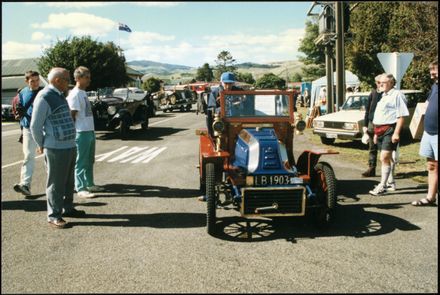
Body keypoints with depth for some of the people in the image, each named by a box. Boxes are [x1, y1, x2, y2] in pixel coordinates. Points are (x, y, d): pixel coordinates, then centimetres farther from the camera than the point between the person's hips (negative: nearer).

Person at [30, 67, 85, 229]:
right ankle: (54, 215, 10)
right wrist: (42, 146, -2)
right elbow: (35, 126, -13)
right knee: (56, 183, 0)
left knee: (69, 181, 18)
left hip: (70, 146, 9)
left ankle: (67, 208, 32)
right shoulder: (44, 98, -13)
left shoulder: (60, 95, 15)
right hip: (56, 149, -9)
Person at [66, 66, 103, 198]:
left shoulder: (83, 93, 14)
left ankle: (89, 184, 26)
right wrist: (74, 133, -15)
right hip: (81, 133, -9)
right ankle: (81, 189, 4)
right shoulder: (74, 94, -13)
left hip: (90, 131, 9)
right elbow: (72, 116, -15)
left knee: (89, 161, 16)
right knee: (81, 162, -2)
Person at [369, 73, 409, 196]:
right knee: (388, 157, 16)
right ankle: (390, 182, 28)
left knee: (384, 157, -13)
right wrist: (376, 132, 22)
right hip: (381, 130, 9)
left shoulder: (397, 95, -9)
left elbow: (402, 115, -16)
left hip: (390, 130, -9)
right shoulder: (383, 96, 18)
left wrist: (396, 133, -22)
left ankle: (382, 186, -10)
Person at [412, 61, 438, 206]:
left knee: (435, 166, -1)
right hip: (428, 132, 7)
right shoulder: (434, 86, 12)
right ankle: (430, 197, 20)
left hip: (436, 134, -7)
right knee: (431, 166, 12)